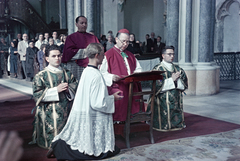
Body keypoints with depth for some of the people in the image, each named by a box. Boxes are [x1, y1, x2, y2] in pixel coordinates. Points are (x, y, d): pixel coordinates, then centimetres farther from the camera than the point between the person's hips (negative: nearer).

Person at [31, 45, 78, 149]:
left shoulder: (67, 73, 8)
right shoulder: (41, 76, -4)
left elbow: (75, 85, 13)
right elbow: (37, 94, -12)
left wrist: (69, 89, -10)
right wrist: (56, 90, -18)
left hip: (65, 111, 4)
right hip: (49, 114, -4)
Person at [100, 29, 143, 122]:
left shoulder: (130, 55, 21)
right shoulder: (109, 55, 0)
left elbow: (138, 69, 23)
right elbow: (102, 73, -8)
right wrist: (111, 77, -27)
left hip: (131, 90, 6)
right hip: (117, 91, -5)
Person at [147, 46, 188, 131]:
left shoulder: (178, 69, 13)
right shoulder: (158, 69, -4)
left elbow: (185, 84, 6)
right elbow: (157, 85, -15)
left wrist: (177, 80, -13)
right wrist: (172, 80, -16)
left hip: (176, 101, 5)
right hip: (163, 101, -5)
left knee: (177, 122, 6)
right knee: (164, 125, -4)